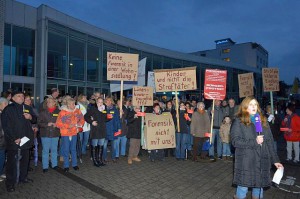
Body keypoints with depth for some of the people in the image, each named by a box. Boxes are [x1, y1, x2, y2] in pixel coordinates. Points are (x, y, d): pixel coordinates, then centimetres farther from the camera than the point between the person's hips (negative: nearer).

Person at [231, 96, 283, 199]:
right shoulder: (238, 121, -3)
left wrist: (275, 160, 8)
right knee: (242, 188, 2)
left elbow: (269, 143, 12)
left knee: (259, 188, 13)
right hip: (246, 163, -4)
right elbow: (235, 141, -11)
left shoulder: (263, 121, 12)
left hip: (262, 162, 4)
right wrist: (254, 141, -16)